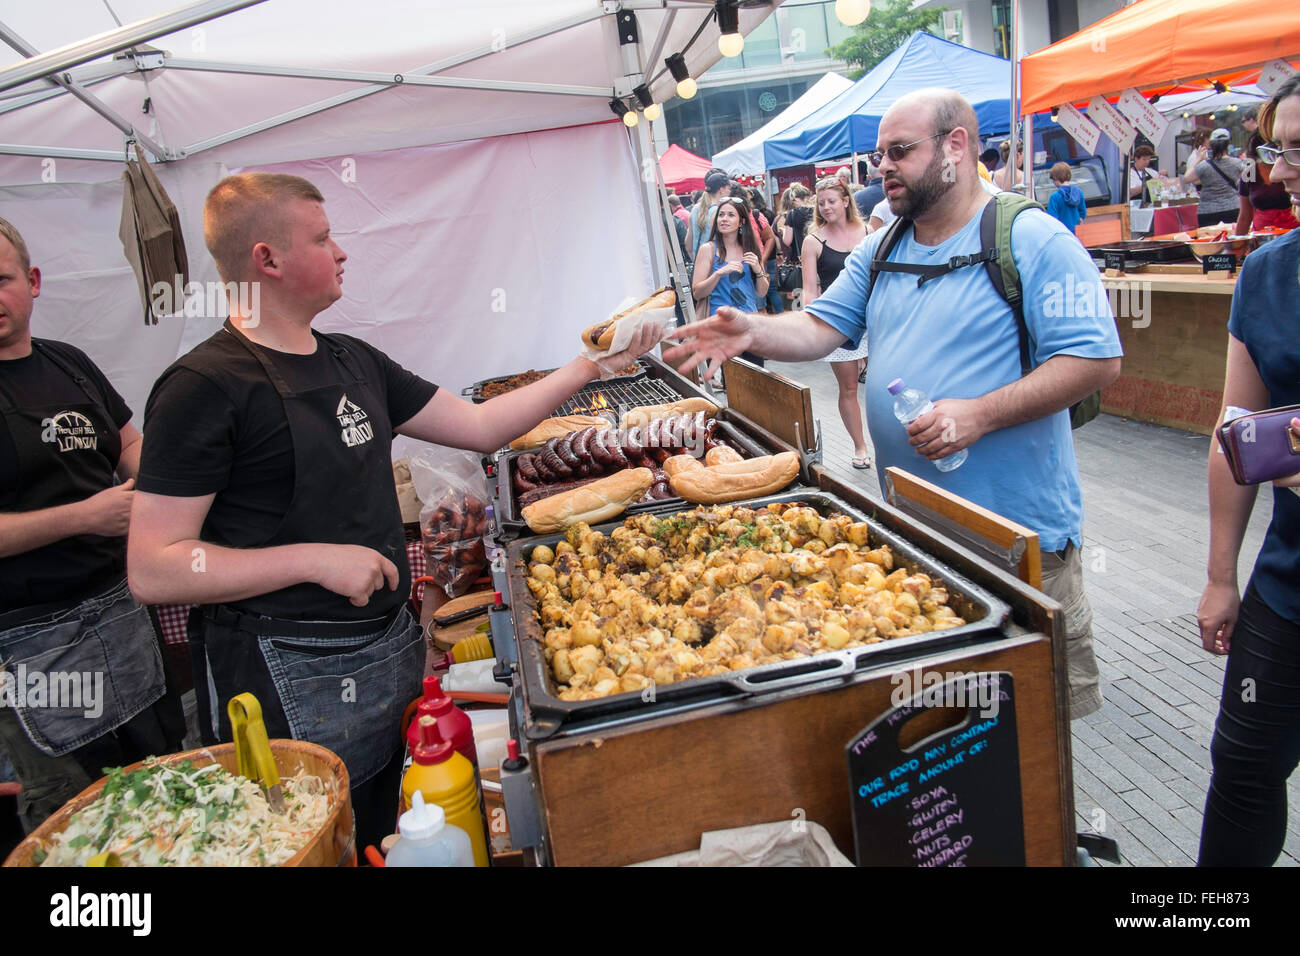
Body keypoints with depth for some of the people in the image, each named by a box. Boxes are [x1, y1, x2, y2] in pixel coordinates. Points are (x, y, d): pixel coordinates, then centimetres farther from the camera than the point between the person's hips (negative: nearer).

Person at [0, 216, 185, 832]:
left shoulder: (70, 364, 9)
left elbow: (129, 445, 20)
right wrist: (83, 516, -20)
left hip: (119, 601, 7)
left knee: (163, 767, 16)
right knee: (70, 812, 4)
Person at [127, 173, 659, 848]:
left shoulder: (355, 361, 11)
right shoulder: (206, 387, -14)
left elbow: (481, 425, 13)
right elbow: (151, 570, -17)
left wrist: (589, 368, 8)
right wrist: (317, 559, -22)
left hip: (390, 644, 8)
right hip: (288, 680, -7)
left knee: (389, 839, 19)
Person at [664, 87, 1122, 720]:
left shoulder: (1033, 241, -10)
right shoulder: (878, 252, 11)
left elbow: (1096, 360, -15)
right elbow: (822, 326, 7)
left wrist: (979, 415, -24)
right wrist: (753, 333, -13)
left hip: (1020, 524, -6)